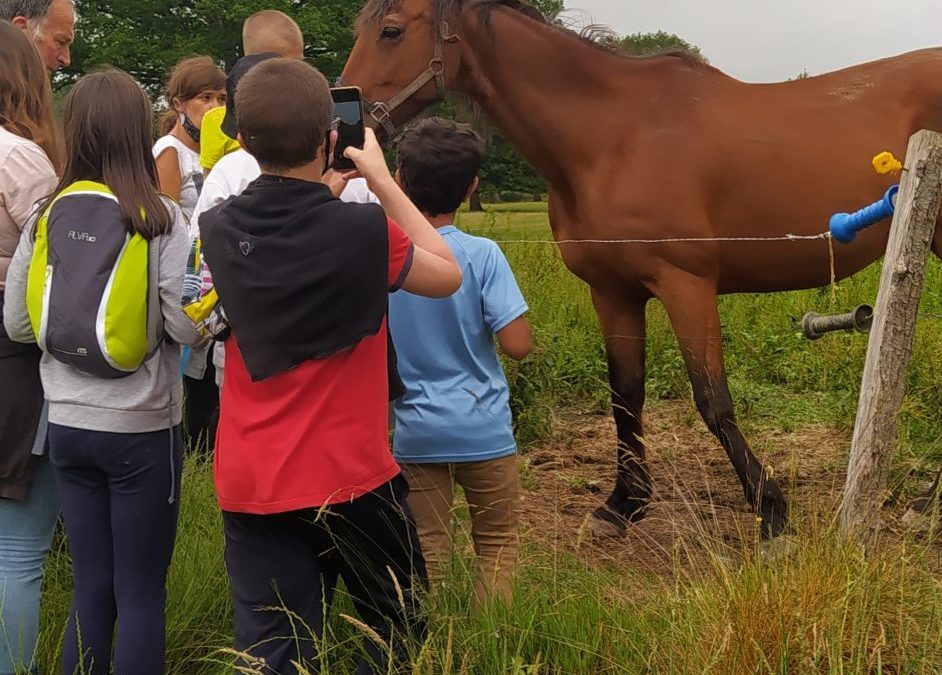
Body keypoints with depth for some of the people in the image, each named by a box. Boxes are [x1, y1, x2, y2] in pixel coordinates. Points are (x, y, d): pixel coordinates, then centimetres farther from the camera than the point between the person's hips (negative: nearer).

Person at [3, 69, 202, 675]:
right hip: (142, 427, -4)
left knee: (90, 588, 16)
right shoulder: (160, 218, -13)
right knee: (141, 592, 8)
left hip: (67, 425, 4)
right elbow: (187, 327, -14)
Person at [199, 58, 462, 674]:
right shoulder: (363, 230, -17)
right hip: (350, 478, -3)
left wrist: (325, 191, 16)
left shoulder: (218, 230, -2)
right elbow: (448, 276, 4)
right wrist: (380, 177, 5)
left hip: (249, 484, 4)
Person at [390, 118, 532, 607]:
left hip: (413, 433, 2)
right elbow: (518, 345, -17)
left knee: (425, 555, 12)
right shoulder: (481, 255, -15)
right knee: (497, 546, 15)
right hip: (482, 428, -2)